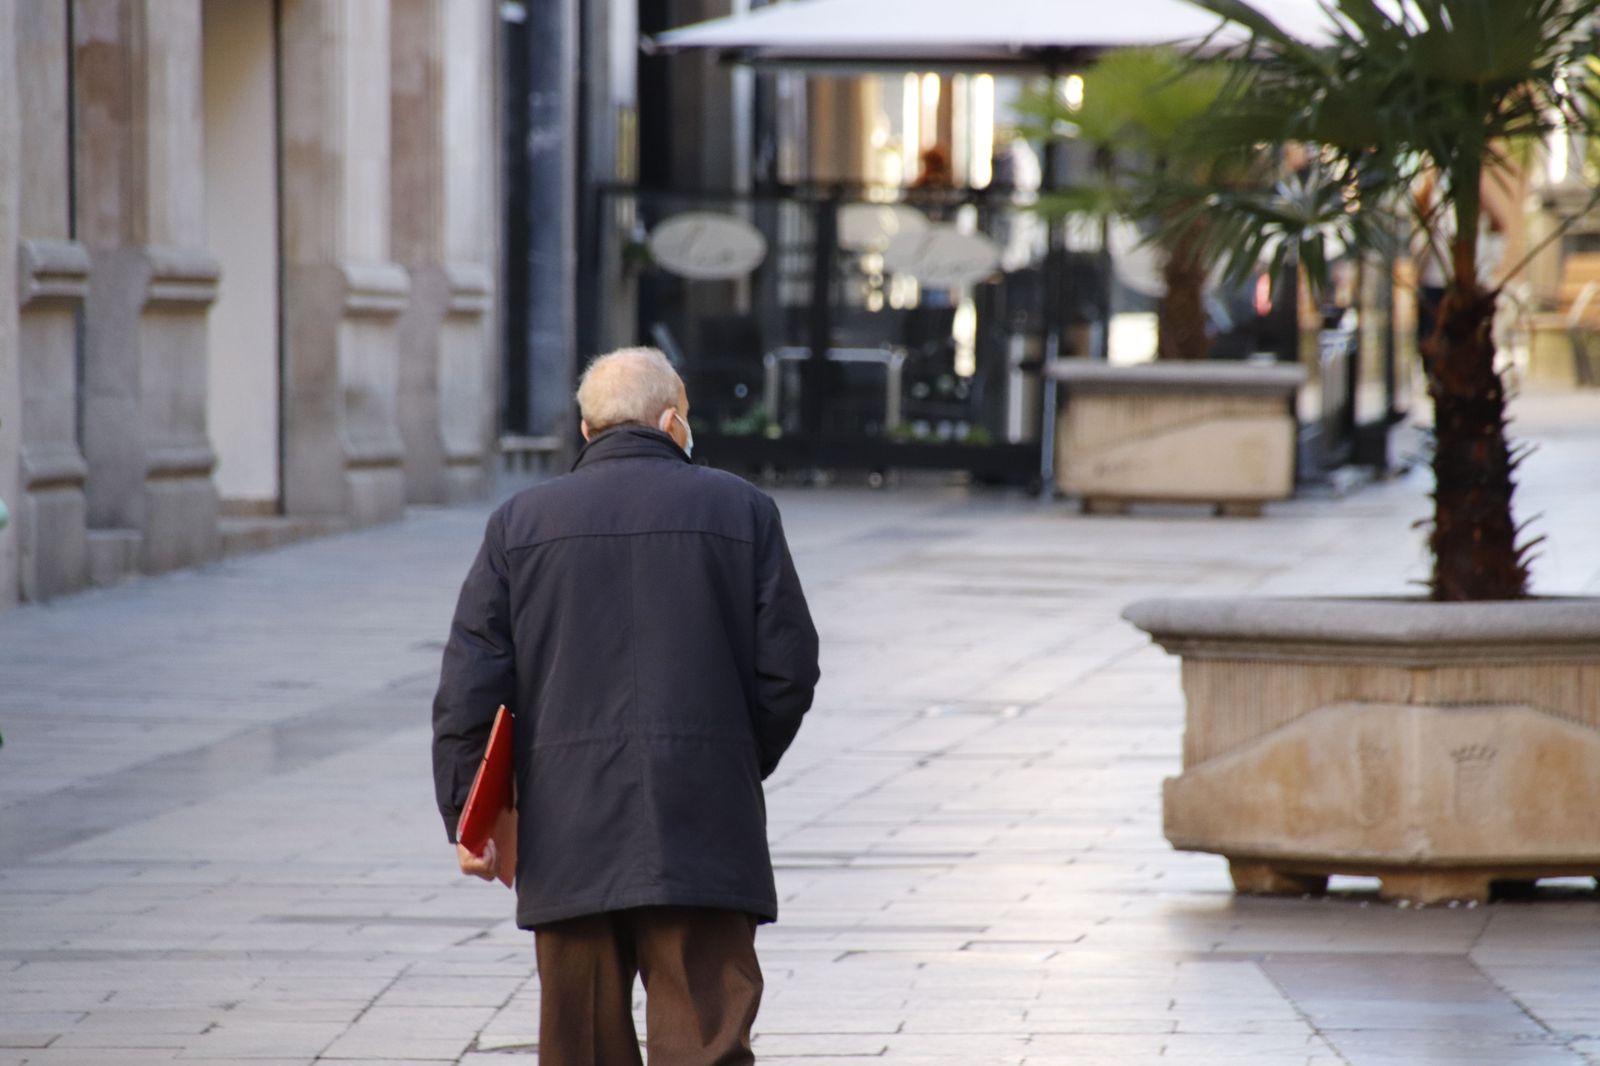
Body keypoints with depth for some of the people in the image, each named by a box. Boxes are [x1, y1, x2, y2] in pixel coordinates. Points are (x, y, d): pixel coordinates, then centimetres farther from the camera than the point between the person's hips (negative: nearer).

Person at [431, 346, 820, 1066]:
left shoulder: (520, 522, 7)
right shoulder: (741, 510, 4)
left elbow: (469, 684, 2)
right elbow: (789, 666, 3)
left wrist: (466, 813, 6)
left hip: (568, 833, 2)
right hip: (703, 826, -2)